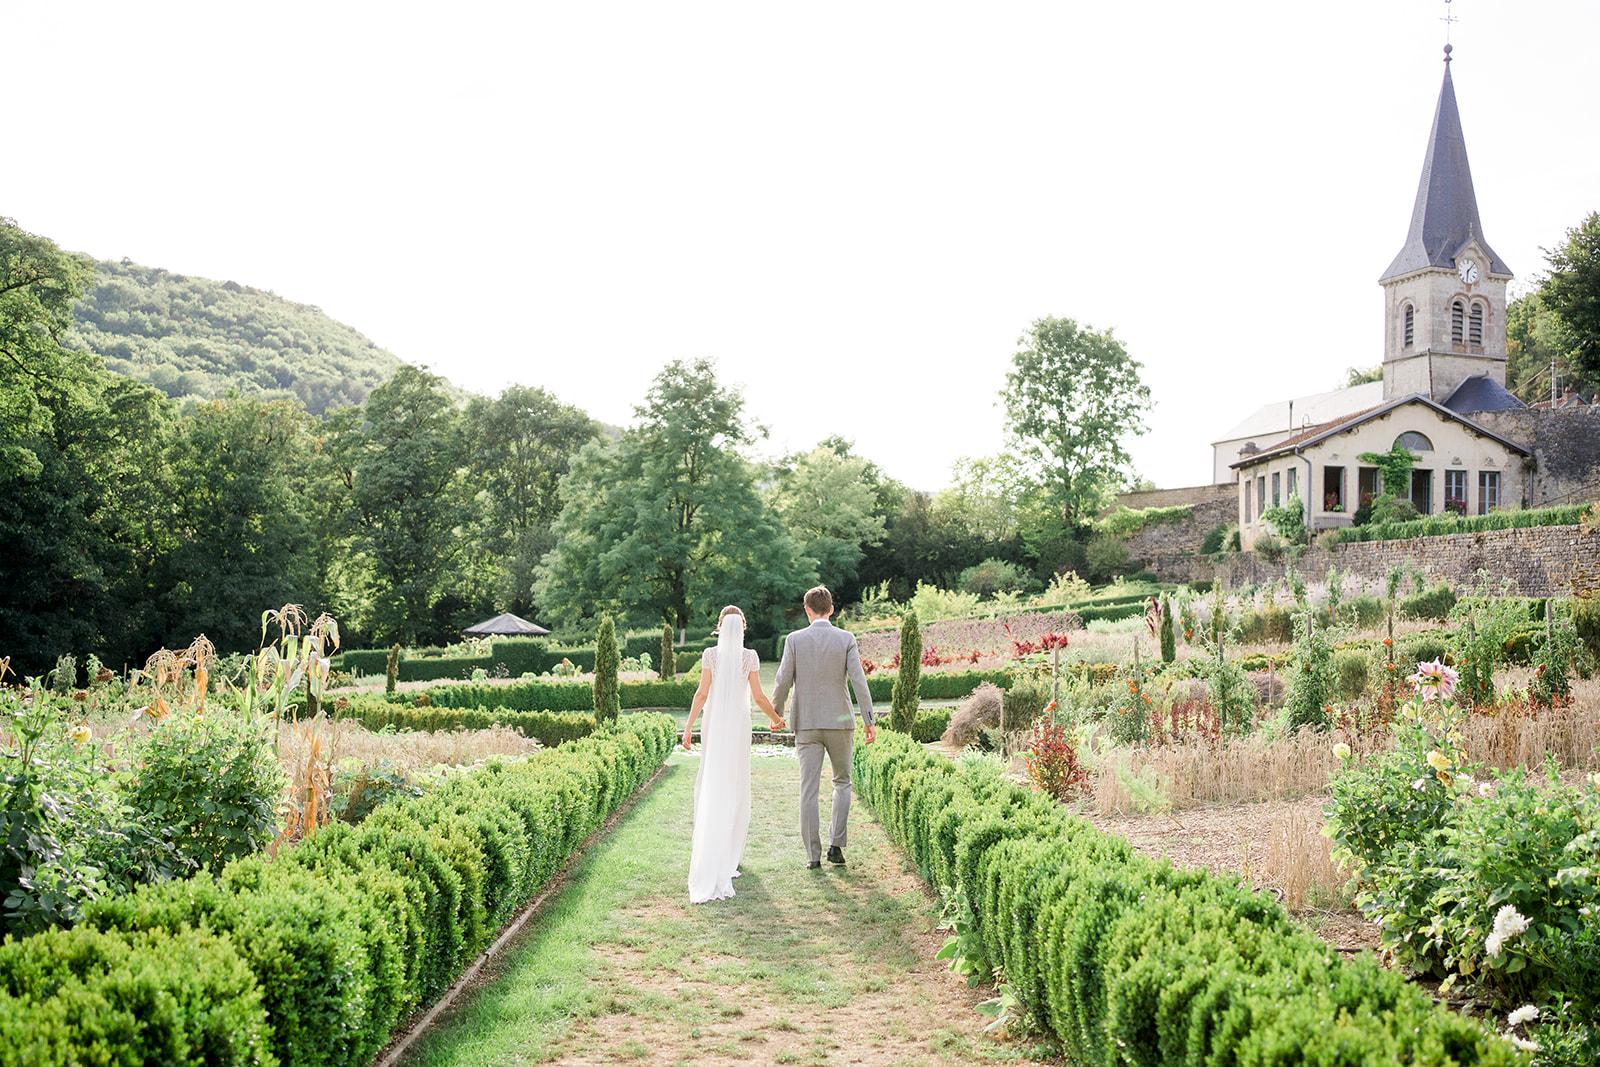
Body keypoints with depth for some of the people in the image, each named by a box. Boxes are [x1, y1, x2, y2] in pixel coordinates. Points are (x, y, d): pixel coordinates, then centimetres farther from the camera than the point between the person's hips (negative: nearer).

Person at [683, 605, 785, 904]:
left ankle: (705, 841, 2)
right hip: (739, 722, 0)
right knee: (736, 784, 9)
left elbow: (702, 693, -7)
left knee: (710, 781, 8)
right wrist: (777, 719, 14)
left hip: (713, 722, 0)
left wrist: (689, 726, -3)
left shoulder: (711, 655, -3)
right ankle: (731, 850, 14)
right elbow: (759, 697, -1)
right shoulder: (749, 657, -3)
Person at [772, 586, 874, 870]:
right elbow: (858, 681, -7)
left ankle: (813, 854, 3)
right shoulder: (846, 639, -3)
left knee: (809, 789, 4)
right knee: (842, 782, 16)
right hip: (840, 721, 0)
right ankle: (836, 844, 6)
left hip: (806, 723, 0)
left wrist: (776, 714, 11)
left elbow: (783, 681, -4)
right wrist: (869, 721, -3)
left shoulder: (795, 639, -3)